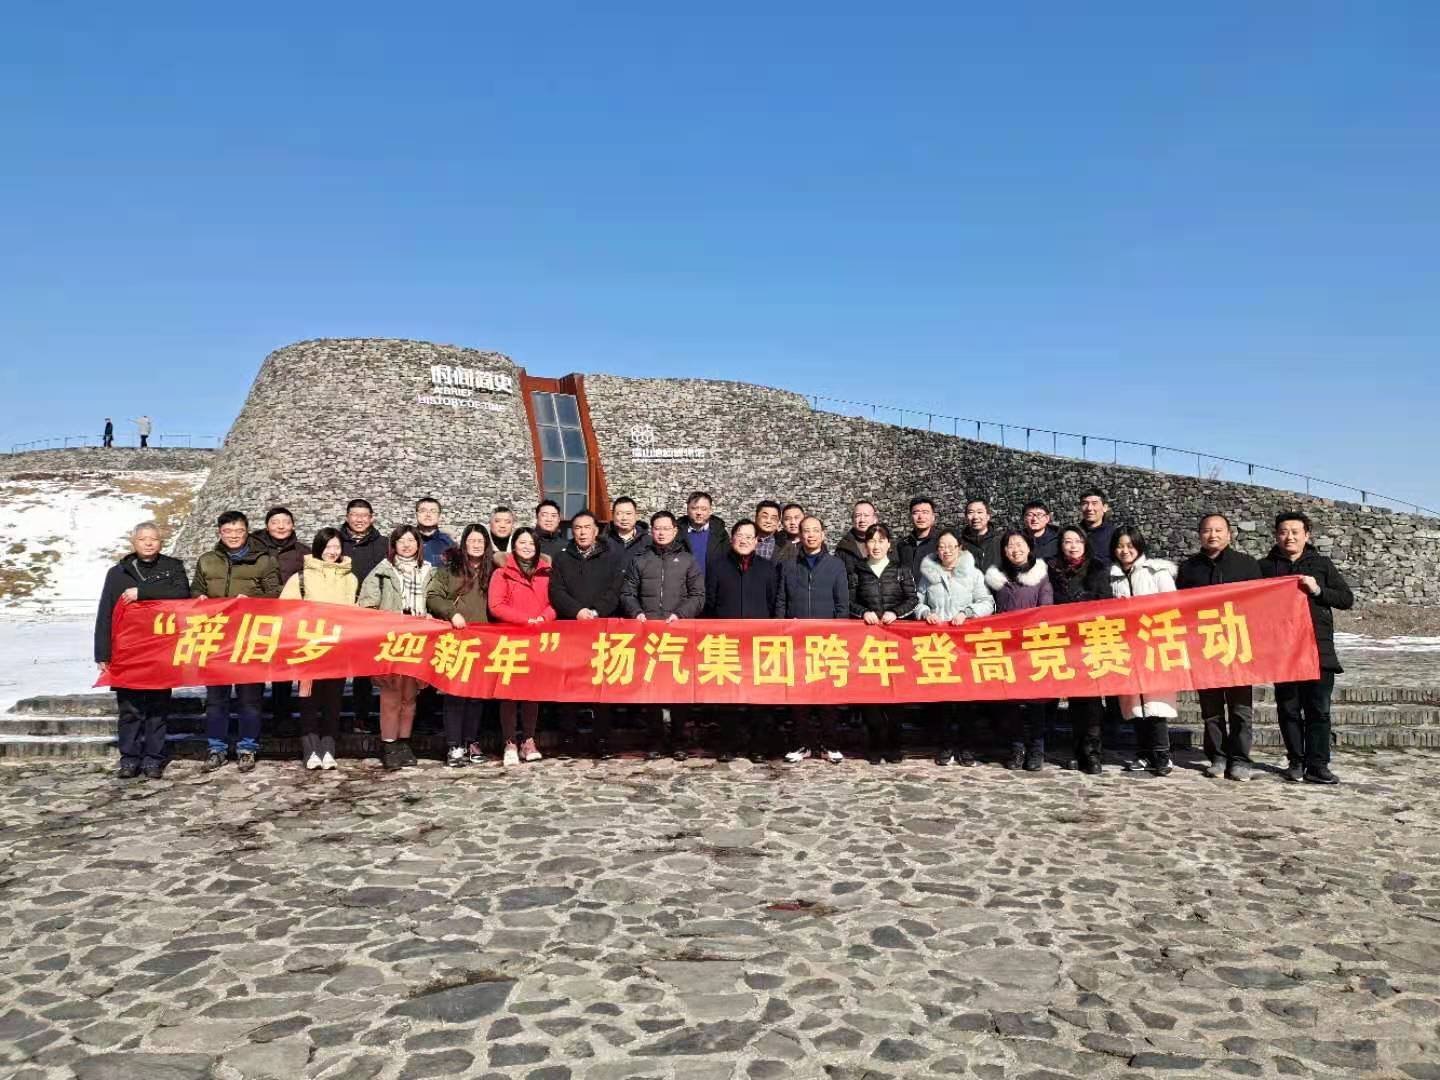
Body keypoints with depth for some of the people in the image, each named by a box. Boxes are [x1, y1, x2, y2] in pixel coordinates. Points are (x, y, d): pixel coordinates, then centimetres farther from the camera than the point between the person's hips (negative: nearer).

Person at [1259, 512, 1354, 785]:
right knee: (1288, 709, 5)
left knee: (1318, 709, -2)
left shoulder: (1321, 565, 10)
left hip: (1318, 650, 0)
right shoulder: (1264, 567, 10)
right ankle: (1296, 762, 15)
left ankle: (1317, 766, 2)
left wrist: (1318, 590, -9)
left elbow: (1347, 599, 6)